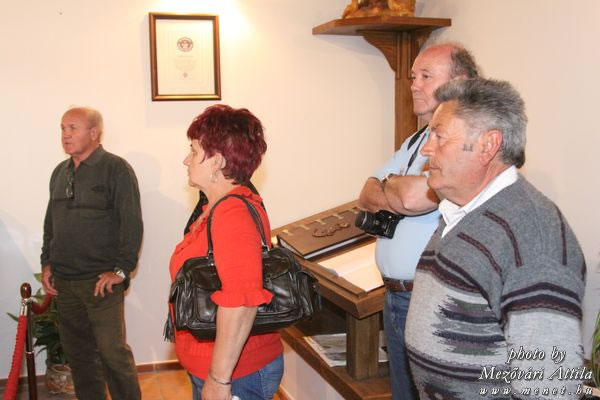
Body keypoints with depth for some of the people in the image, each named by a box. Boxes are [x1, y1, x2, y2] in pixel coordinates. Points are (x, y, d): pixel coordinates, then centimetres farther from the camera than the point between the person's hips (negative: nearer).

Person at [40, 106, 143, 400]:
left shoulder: (116, 169, -8)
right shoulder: (60, 172, 13)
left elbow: (132, 223, -12)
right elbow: (50, 222, 21)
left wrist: (121, 269, -14)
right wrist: (47, 262, 13)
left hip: (101, 281, -6)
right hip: (64, 281, 7)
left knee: (112, 351, -4)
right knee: (77, 352, 13)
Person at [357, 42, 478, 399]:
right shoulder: (415, 142, 14)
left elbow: (415, 197, -25)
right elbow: (367, 198, 11)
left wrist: (388, 185, -4)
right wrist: (402, 192, -10)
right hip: (395, 296, 9)